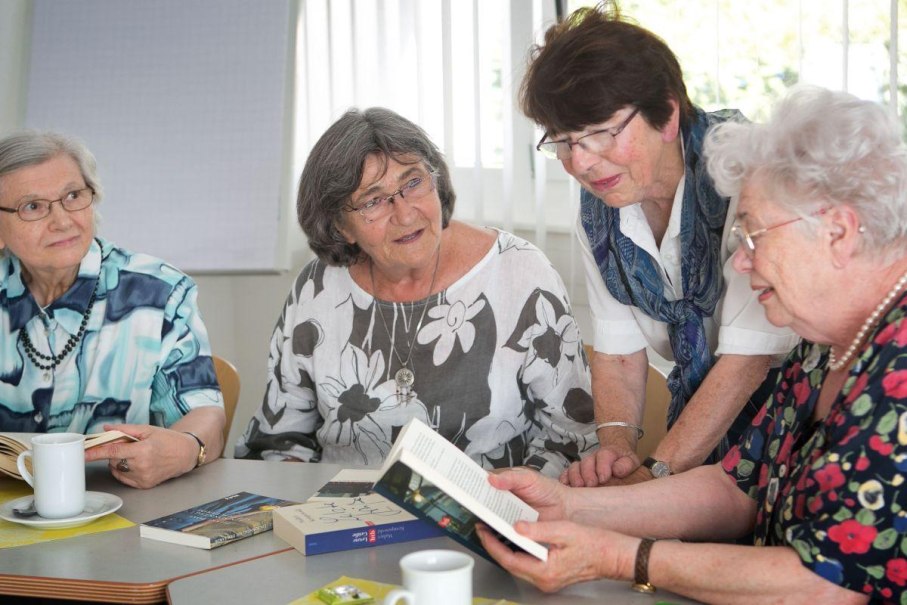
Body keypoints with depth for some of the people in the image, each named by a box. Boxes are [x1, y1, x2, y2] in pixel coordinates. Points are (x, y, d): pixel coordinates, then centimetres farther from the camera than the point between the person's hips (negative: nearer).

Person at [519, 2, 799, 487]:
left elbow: (747, 357, -22)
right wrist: (617, 446, -15)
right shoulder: (597, 209, 0)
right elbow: (618, 354, 3)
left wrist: (654, 473, -25)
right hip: (700, 412, 6)